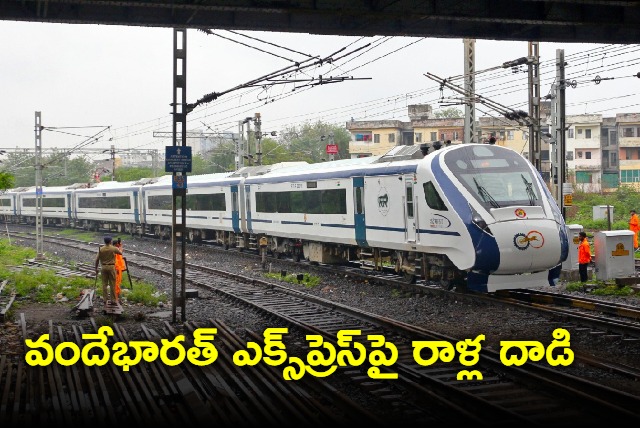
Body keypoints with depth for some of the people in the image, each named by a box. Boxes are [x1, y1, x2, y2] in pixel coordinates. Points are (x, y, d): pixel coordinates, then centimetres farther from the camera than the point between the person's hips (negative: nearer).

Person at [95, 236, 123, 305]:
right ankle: (113, 299, 4)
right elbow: (121, 253, 9)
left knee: (104, 284, 8)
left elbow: (97, 259, 0)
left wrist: (96, 268, 10)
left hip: (104, 267, 2)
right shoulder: (113, 248, -7)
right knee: (112, 284, 3)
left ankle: (105, 299, 9)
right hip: (111, 267, -2)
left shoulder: (101, 249, -1)